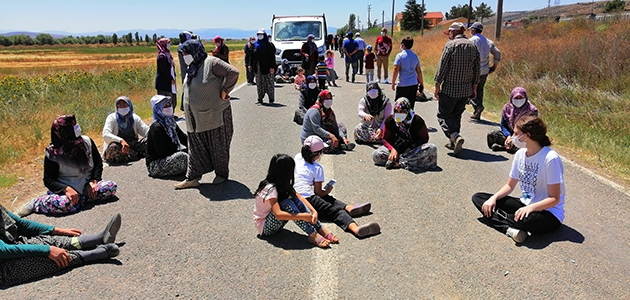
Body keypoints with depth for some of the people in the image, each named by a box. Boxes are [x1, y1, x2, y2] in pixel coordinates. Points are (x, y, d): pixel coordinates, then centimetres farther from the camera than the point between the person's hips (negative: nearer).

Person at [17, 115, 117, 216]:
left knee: (112, 187, -21)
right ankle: (35, 204, -8)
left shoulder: (87, 142, -2)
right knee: (65, 203, -37)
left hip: (87, 186, 4)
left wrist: (93, 181, -9)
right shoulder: (53, 154, -12)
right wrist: (66, 189, -28)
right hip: (65, 188, -4)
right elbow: (48, 180, -9)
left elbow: (98, 163, 8)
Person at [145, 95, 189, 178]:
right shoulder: (156, 127, -18)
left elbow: (183, 137, 12)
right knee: (182, 156, -32)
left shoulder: (170, 122, 9)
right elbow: (162, 152, -22)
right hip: (155, 164, -9)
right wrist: (182, 151, -20)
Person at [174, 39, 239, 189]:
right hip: (196, 118, 8)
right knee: (195, 148, 9)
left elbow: (233, 72, -23)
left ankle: (222, 174, 24)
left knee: (218, 146, 7)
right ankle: (192, 178, 15)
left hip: (214, 115, -8)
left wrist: (224, 91, -18)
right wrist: (187, 110, 15)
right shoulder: (192, 67, 11)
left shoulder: (211, 63, -14)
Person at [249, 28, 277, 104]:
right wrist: (250, 65, 12)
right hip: (258, 67, 6)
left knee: (269, 83, -1)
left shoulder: (269, 45, -4)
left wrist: (272, 67, -16)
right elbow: (253, 56, 17)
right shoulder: (255, 45, 13)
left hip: (266, 67, -6)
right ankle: (260, 98, 14)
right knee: (259, 84, 8)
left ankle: (271, 98, 6)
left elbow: (272, 57, -9)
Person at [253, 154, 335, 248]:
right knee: (286, 204, -30)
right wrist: (303, 216, -32)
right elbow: (278, 214, -36)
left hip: (274, 223, 8)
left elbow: (299, 197, -2)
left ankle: (321, 230, -17)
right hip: (264, 227, -8)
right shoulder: (270, 188, -27)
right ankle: (313, 235, -29)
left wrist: (313, 211, -17)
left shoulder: (282, 184, -1)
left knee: (295, 200, -14)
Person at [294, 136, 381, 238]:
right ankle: (355, 228, -41)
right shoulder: (317, 168, -2)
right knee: (335, 211, -18)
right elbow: (318, 192, 3)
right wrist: (327, 191, 19)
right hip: (307, 200, -8)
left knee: (328, 199, 24)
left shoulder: (297, 157, 15)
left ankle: (347, 207, 10)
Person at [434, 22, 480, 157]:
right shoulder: (473, 46, 7)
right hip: (466, 89, 6)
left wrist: (437, 86, -7)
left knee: (443, 115, 2)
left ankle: (455, 136, -20)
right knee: (456, 115, 18)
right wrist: (474, 87, 17)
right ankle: (453, 143, 22)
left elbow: (442, 67, -13)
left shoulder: (450, 45, -10)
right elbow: (477, 69, 10)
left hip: (449, 89, -6)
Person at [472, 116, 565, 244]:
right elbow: (510, 185, 9)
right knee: (478, 198, -4)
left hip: (548, 213, -8)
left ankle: (496, 216, -14)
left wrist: (531, 207, -34)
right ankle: (509, 229, -23)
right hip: (524, 204, 8)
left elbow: (554, 199, -18)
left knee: (528, 219, -44)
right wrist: (494, 198, -9)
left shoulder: (550, 159, -20)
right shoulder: (520, 154, 2)